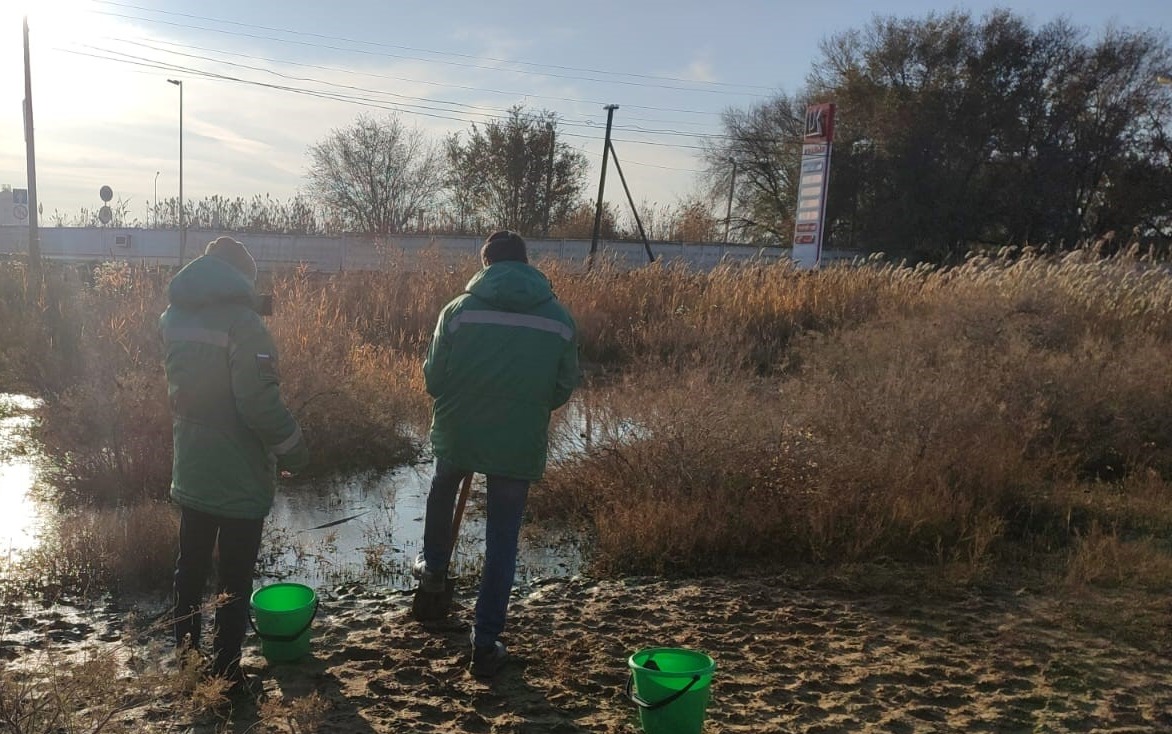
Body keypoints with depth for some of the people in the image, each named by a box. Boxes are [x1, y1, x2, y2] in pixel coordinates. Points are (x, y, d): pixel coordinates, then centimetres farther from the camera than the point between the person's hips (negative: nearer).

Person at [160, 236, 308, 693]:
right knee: (234, 581, 5)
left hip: (189, 472, 7)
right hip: (239, 478, -7)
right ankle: (225, 674, 14)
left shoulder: (173, 316, 5)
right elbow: (261, 403, -24)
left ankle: (185, 656, 35)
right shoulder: (241, 320, -20)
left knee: (191, 567, 21)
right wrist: (293, 451, -13)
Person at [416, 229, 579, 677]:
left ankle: (434, 566, 50)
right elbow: (564, 389, 5)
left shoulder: (460, 310, -8)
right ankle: (486, 645, 15)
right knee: (502, 543, 10)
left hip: (457, 435, 0)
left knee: (442, 490, 33)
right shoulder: (559, 319, -2)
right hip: (521, 445, 0)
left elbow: (433, 378, -3)